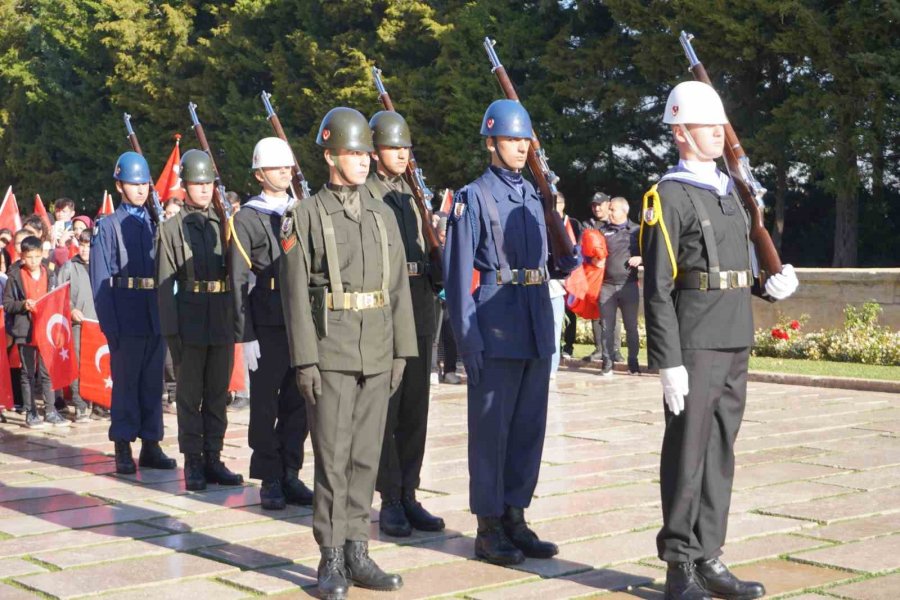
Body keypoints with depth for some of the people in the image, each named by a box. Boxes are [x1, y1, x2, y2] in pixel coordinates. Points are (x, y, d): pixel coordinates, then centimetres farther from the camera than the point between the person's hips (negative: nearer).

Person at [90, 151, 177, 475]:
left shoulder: (156, 224, 14)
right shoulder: (107, 226, 1)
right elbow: (101, 281, -5)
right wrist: (110, 324, -12)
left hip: (156, 318, 4)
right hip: (127, 320, -4)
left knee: (153, 383, 8)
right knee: (125, 383, 0)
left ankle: (150, 445, 15)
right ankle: (123, 449, 6)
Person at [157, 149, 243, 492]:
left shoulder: (223, 224, 12)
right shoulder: (172, 228, 1)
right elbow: (165, 284, -4)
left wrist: (237, 321, 9)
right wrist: (171, 331, -11)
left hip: (223, 324, 4)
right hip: (189, 325, -4)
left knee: (217, 395, 8)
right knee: (189, 395, 3)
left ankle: (213, 459, 17)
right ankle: (193, 463, 9)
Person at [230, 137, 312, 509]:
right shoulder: (246, 219, -1)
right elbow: (239, 282, -5)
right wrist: (245, 336, -10)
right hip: (267, 328, -4)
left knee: (298, 404, 7)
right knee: (266, 406, 2)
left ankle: (290, 475, 18)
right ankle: (270, 481, 10)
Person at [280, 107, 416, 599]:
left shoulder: (383, 214, 11)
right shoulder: (305, 215, -2)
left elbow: (398, 287, 11)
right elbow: (295, 293, -7)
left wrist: (402, 351, 5)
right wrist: (305, 361, -12)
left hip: (377, 355, 4)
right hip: (331, 354, -4)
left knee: (366, 458, 8)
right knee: (332, 459, -1)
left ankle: (357, 554, 16)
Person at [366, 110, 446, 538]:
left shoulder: (412, 195, 18)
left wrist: (436, 277, 5)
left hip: (418, 312, 6)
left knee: (415, 407, 9)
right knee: (384, 408, -1)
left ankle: (408, 495, 16)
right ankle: (390, 500, 6)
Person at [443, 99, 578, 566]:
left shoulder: (534, 195, 15)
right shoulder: (473, 197, -4)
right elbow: (457, 273, -9)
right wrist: (468, 337, -14)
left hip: (537, 328, 7)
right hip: (496, 326, -6)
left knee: (529, 426, 10)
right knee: (491, 427, 0)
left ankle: (515, 518, 20)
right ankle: (489, 528, 8)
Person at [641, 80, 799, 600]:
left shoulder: (730, 190, 16)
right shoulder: (669, 197, -8)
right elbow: (657, 288, -12)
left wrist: (770, 285, 4)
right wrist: (669, 362, -17)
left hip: (736, 344, 8)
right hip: (694, 347, -7)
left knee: (720, 453, 11)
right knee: (687, 454, -1)